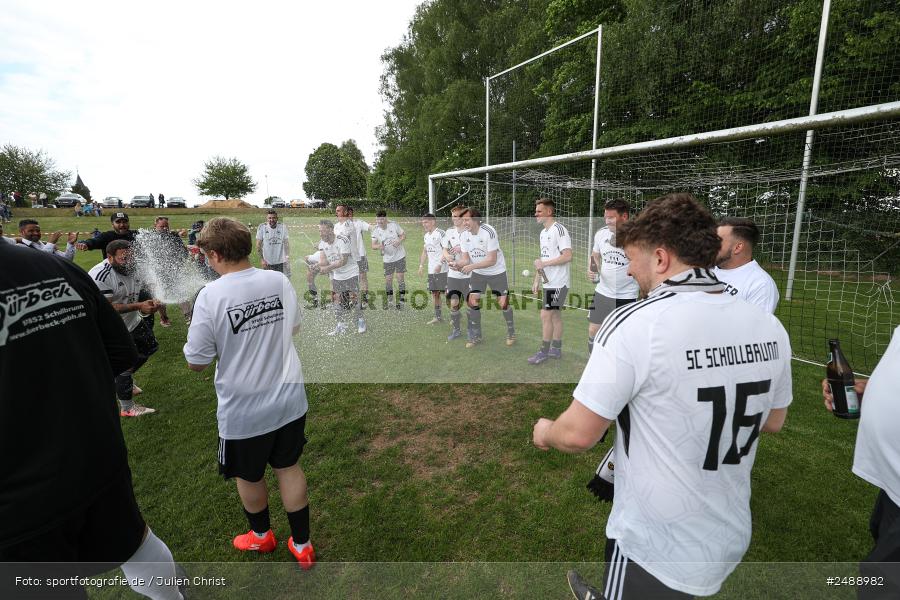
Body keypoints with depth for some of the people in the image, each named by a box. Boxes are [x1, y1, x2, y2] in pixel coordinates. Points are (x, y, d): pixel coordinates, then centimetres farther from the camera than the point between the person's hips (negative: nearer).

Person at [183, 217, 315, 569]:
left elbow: (196, 362, -13)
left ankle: (261, 536, 48)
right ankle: (302, 545, 34)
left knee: (249, 476, 23)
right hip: (290, 399, 4)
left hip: (244, 411, -3)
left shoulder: (211, 295, -21)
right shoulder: (279, 280, -8)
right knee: (289, 467, 21)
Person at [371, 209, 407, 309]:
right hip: (387, 259, 2)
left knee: (400, 278, -1)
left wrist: (399, 241, -20)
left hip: (399, 256, -2)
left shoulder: (394, 225, -9)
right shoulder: (375, 230, -5)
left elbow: (403, 235, 0)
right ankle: (389, 301, 19)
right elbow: (373, 245, -4)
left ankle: (402, 300, 10)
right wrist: (378, 246, -27)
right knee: (388, 280, 3)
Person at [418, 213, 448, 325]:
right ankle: (438, 317, 21)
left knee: (448, 293, -4)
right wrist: (421, 265, 15)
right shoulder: (426, 236, 15)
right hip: (431, 270, 8)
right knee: (435, 293, 12)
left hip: (442, 269, -8)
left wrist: (440, 264, -24)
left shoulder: (440, 233, -11)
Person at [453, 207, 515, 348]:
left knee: (503, 304, -2)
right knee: (472, 302, -3)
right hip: (477, 273, 5)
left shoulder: (489, 232, -24)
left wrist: (472, 266, -33)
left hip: (497, 272, -5)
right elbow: (466, 259, -4)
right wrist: (457, 264, -25)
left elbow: (492, 260, -27)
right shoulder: (465, 235, -6)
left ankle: (511, 333, 24)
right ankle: (476, 336, 14)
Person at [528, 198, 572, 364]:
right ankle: (556, 350, 23)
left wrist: (544, 263, -19)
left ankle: (544, 351, 6)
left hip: (557, 283, -9)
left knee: (546, 315, -6)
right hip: (549, 282, 9)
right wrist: (537, 280, 17)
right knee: (555, 315, 14)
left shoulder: (559, 230, -14)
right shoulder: (543, 232, 15)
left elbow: (568, 256, -22)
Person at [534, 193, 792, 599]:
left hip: (656, 549, -6)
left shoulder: (633, 325, -27)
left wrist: (545, 433, -3)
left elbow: (578, 435, -23)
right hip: (731, 540, 6)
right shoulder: (769, 328, -7)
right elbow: (773, 422, 8)